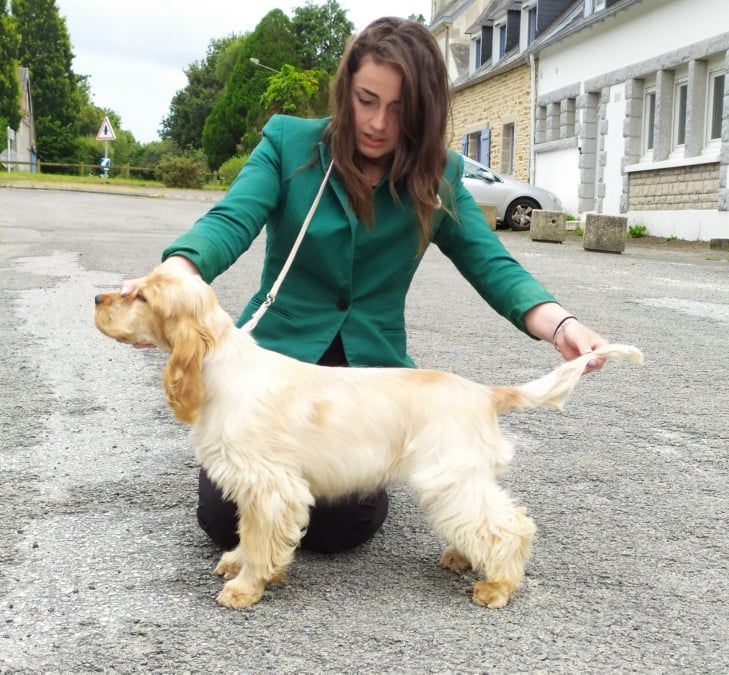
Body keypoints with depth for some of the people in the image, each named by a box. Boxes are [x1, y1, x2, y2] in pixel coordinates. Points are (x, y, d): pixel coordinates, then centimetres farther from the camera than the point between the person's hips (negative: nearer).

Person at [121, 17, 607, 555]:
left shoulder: (439, 177, -2)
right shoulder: (289, 142, -6)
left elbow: (491, 266, -8)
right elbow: (231, 222, -19)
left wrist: (559, 324, -29)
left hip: (371, 369, 1)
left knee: (339, 527, -14)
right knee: (226, 517, -10)